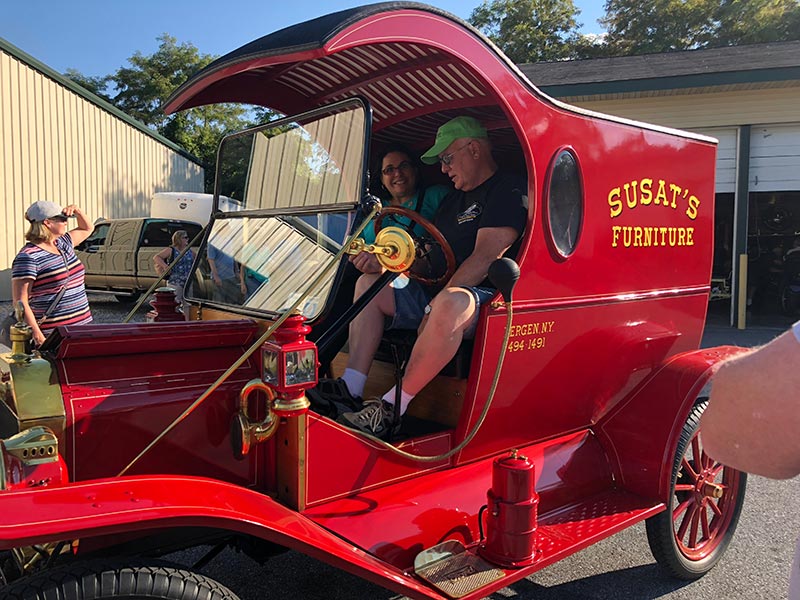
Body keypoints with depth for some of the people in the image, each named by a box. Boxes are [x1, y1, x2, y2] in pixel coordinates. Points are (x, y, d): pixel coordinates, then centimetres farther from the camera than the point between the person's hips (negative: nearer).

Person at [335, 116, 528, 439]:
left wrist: (435, 307, -22)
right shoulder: (455, 198, 22)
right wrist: (382, 262, 1)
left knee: (450, 304, -43)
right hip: (440, 291, 10)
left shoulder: (508, 191, -7)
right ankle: (349, 390, -8)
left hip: (486, 297, -10)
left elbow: (484, 258, -19)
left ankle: (392, 408, -32)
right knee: (369, 284, 8)